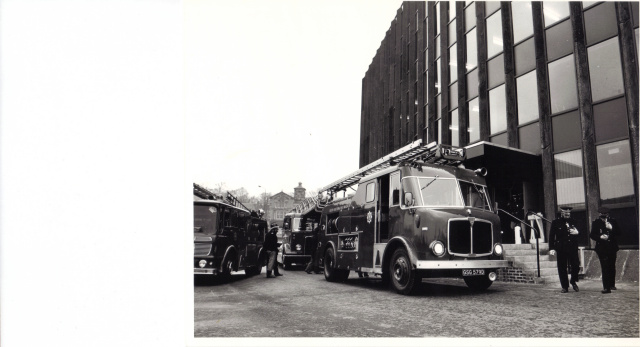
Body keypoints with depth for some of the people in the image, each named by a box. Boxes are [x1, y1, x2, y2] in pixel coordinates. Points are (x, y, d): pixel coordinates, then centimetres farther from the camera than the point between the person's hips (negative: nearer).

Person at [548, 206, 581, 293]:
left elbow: (580, 232, 20)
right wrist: (552, 248, -6)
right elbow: (551, 236, 2)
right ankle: (565, 287, 12)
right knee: (562, 268, 1)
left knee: (576, 266, -3)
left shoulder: (574, 221, 12)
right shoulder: (556, 222, 4)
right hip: (561, 249, -2)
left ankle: (573, 282, 23)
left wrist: (577, 232, -6)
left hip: (573, 248, 2)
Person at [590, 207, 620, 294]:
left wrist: (611, 228, -16)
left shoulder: (613, 222, 5)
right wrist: (600, 237, -20)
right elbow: (592, 235, -2)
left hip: (612, 247, 3)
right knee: (605, 268, -9)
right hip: (602, 248, -3)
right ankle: (606, 287, -9)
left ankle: (612, 285, 31)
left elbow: (618, 233, 1)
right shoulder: (596, 223, -1)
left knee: (612, 267, 13)